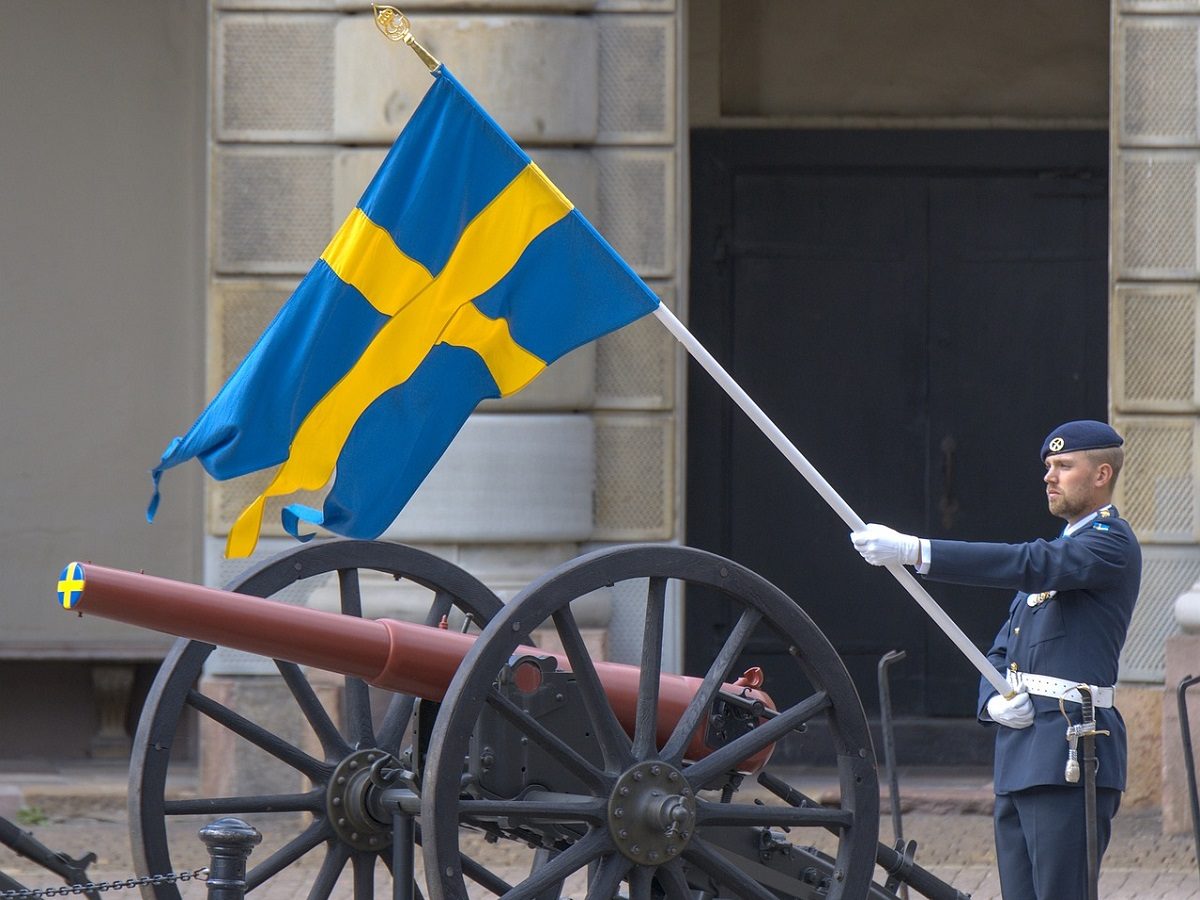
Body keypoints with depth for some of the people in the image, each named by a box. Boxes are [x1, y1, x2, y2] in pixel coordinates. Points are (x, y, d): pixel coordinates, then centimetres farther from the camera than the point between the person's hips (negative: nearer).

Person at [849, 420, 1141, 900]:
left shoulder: (1112, 545, -6)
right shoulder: (1059, 550, 24)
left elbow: (1025, 566, -22)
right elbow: (1001, 650, 24)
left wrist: (912, 551, -28)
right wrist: (994, 701, -1)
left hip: (1069, 762, -9)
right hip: (1019, 761, 9)